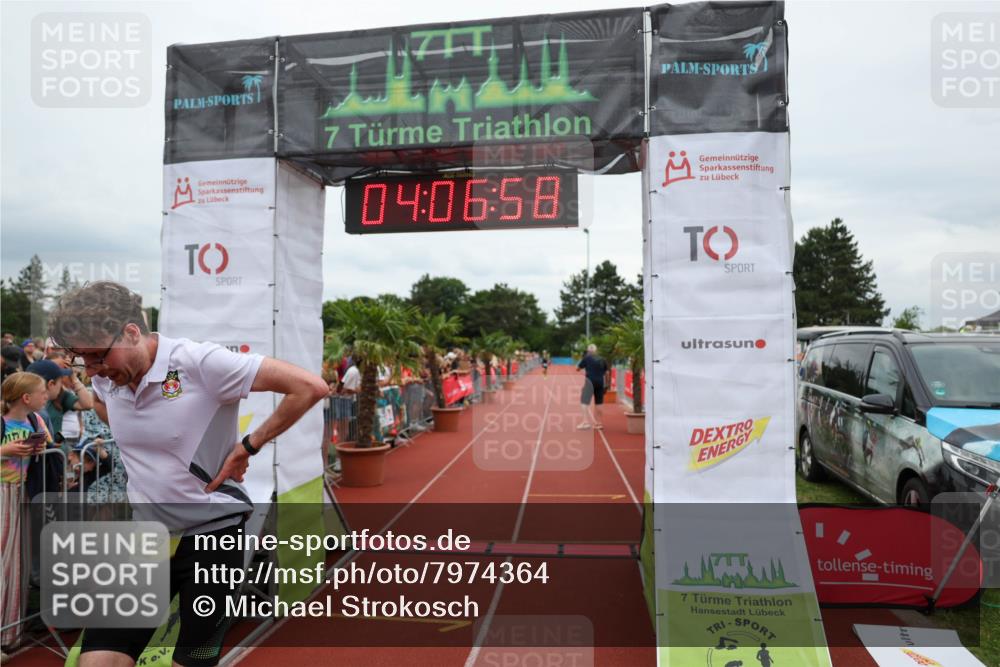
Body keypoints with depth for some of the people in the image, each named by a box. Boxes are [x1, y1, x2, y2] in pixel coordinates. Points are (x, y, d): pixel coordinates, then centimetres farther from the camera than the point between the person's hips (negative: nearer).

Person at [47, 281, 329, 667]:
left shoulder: (201, 363, -22)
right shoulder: (106, 377, -2)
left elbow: (311, 387, -26)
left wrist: (248, 447, -19)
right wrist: (135, 437, 8)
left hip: (213, 534, -5)